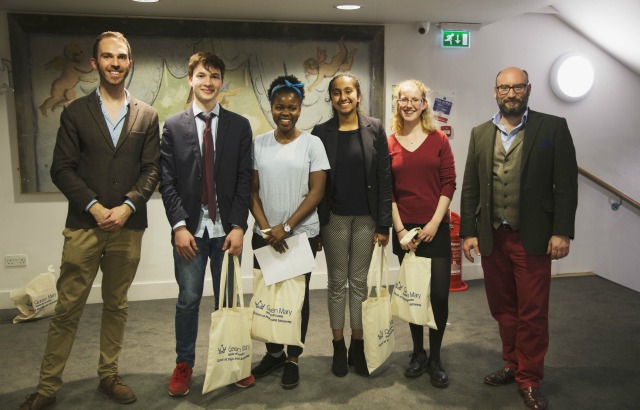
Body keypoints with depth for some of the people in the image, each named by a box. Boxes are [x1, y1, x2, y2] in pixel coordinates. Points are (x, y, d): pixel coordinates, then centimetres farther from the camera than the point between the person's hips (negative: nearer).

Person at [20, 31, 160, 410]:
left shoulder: (147, 116, 8)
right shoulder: (75, 112, 5)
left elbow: (152, 170, 2)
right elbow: (62, 169, 0)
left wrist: (127, 207, -12)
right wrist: (95, 207, -12)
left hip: (128, 227, 1)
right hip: (83, 225, -1)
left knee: (117, 305, 11)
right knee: (68, 308, 3)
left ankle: (109, 376, 25)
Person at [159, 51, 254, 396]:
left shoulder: (239, 126, 5)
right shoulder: (173, 126, 4)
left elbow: (245, 180, 0)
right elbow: (167, 182, 0)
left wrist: (238, 226, -8)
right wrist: (179, 226, -10)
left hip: (226, 229, 0)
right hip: (189, 229, 0)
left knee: (227, 300, 9)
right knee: (188, 300, 8)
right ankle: (183, 365, 25)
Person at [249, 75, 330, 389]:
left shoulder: (311, 143, -3)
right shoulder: (258, 144, 4)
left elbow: (317, 191, -7)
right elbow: (252, 191, 3)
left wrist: (286, 227, -13)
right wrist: (266, 228, -9)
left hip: (302, 234, -2)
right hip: (264, 235, 2)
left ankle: (292, 359, 24)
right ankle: (273, 352, 30)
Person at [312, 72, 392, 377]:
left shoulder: (374, 129, 0)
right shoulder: (321, 132, 0)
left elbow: (384, 178, -2)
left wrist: (383, 224, -6)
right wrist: (315, 226, -2)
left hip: (366, 217, 0)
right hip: (334, 218, 0)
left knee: (359, 282, 9)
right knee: (338, 283, 10)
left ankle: (358, 346, 23)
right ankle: (339, 348, 23)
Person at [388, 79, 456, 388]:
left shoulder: (438, 139, 2)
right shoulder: (389, 143, 3)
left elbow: (449, 183, -1)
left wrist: (434, 223, -9)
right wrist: (399, 228, -5)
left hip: (435, 228, 0)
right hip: (404, 229, 1)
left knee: (439, 294, -2)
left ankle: (435, 358, 16)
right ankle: (418, 352, 25)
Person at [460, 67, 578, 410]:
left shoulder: (553, 127, -1)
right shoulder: (480, 134, 9)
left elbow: (566, 184, -4)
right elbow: (470, 188, 8)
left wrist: (562, 232, -11)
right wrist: (468, 232, 3)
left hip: (532, 238, -3)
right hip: (491, 237, 4)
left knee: (532, 313, 4)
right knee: (502, 309, 14)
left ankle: (529, 380, 20)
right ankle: (512, 365, 32)